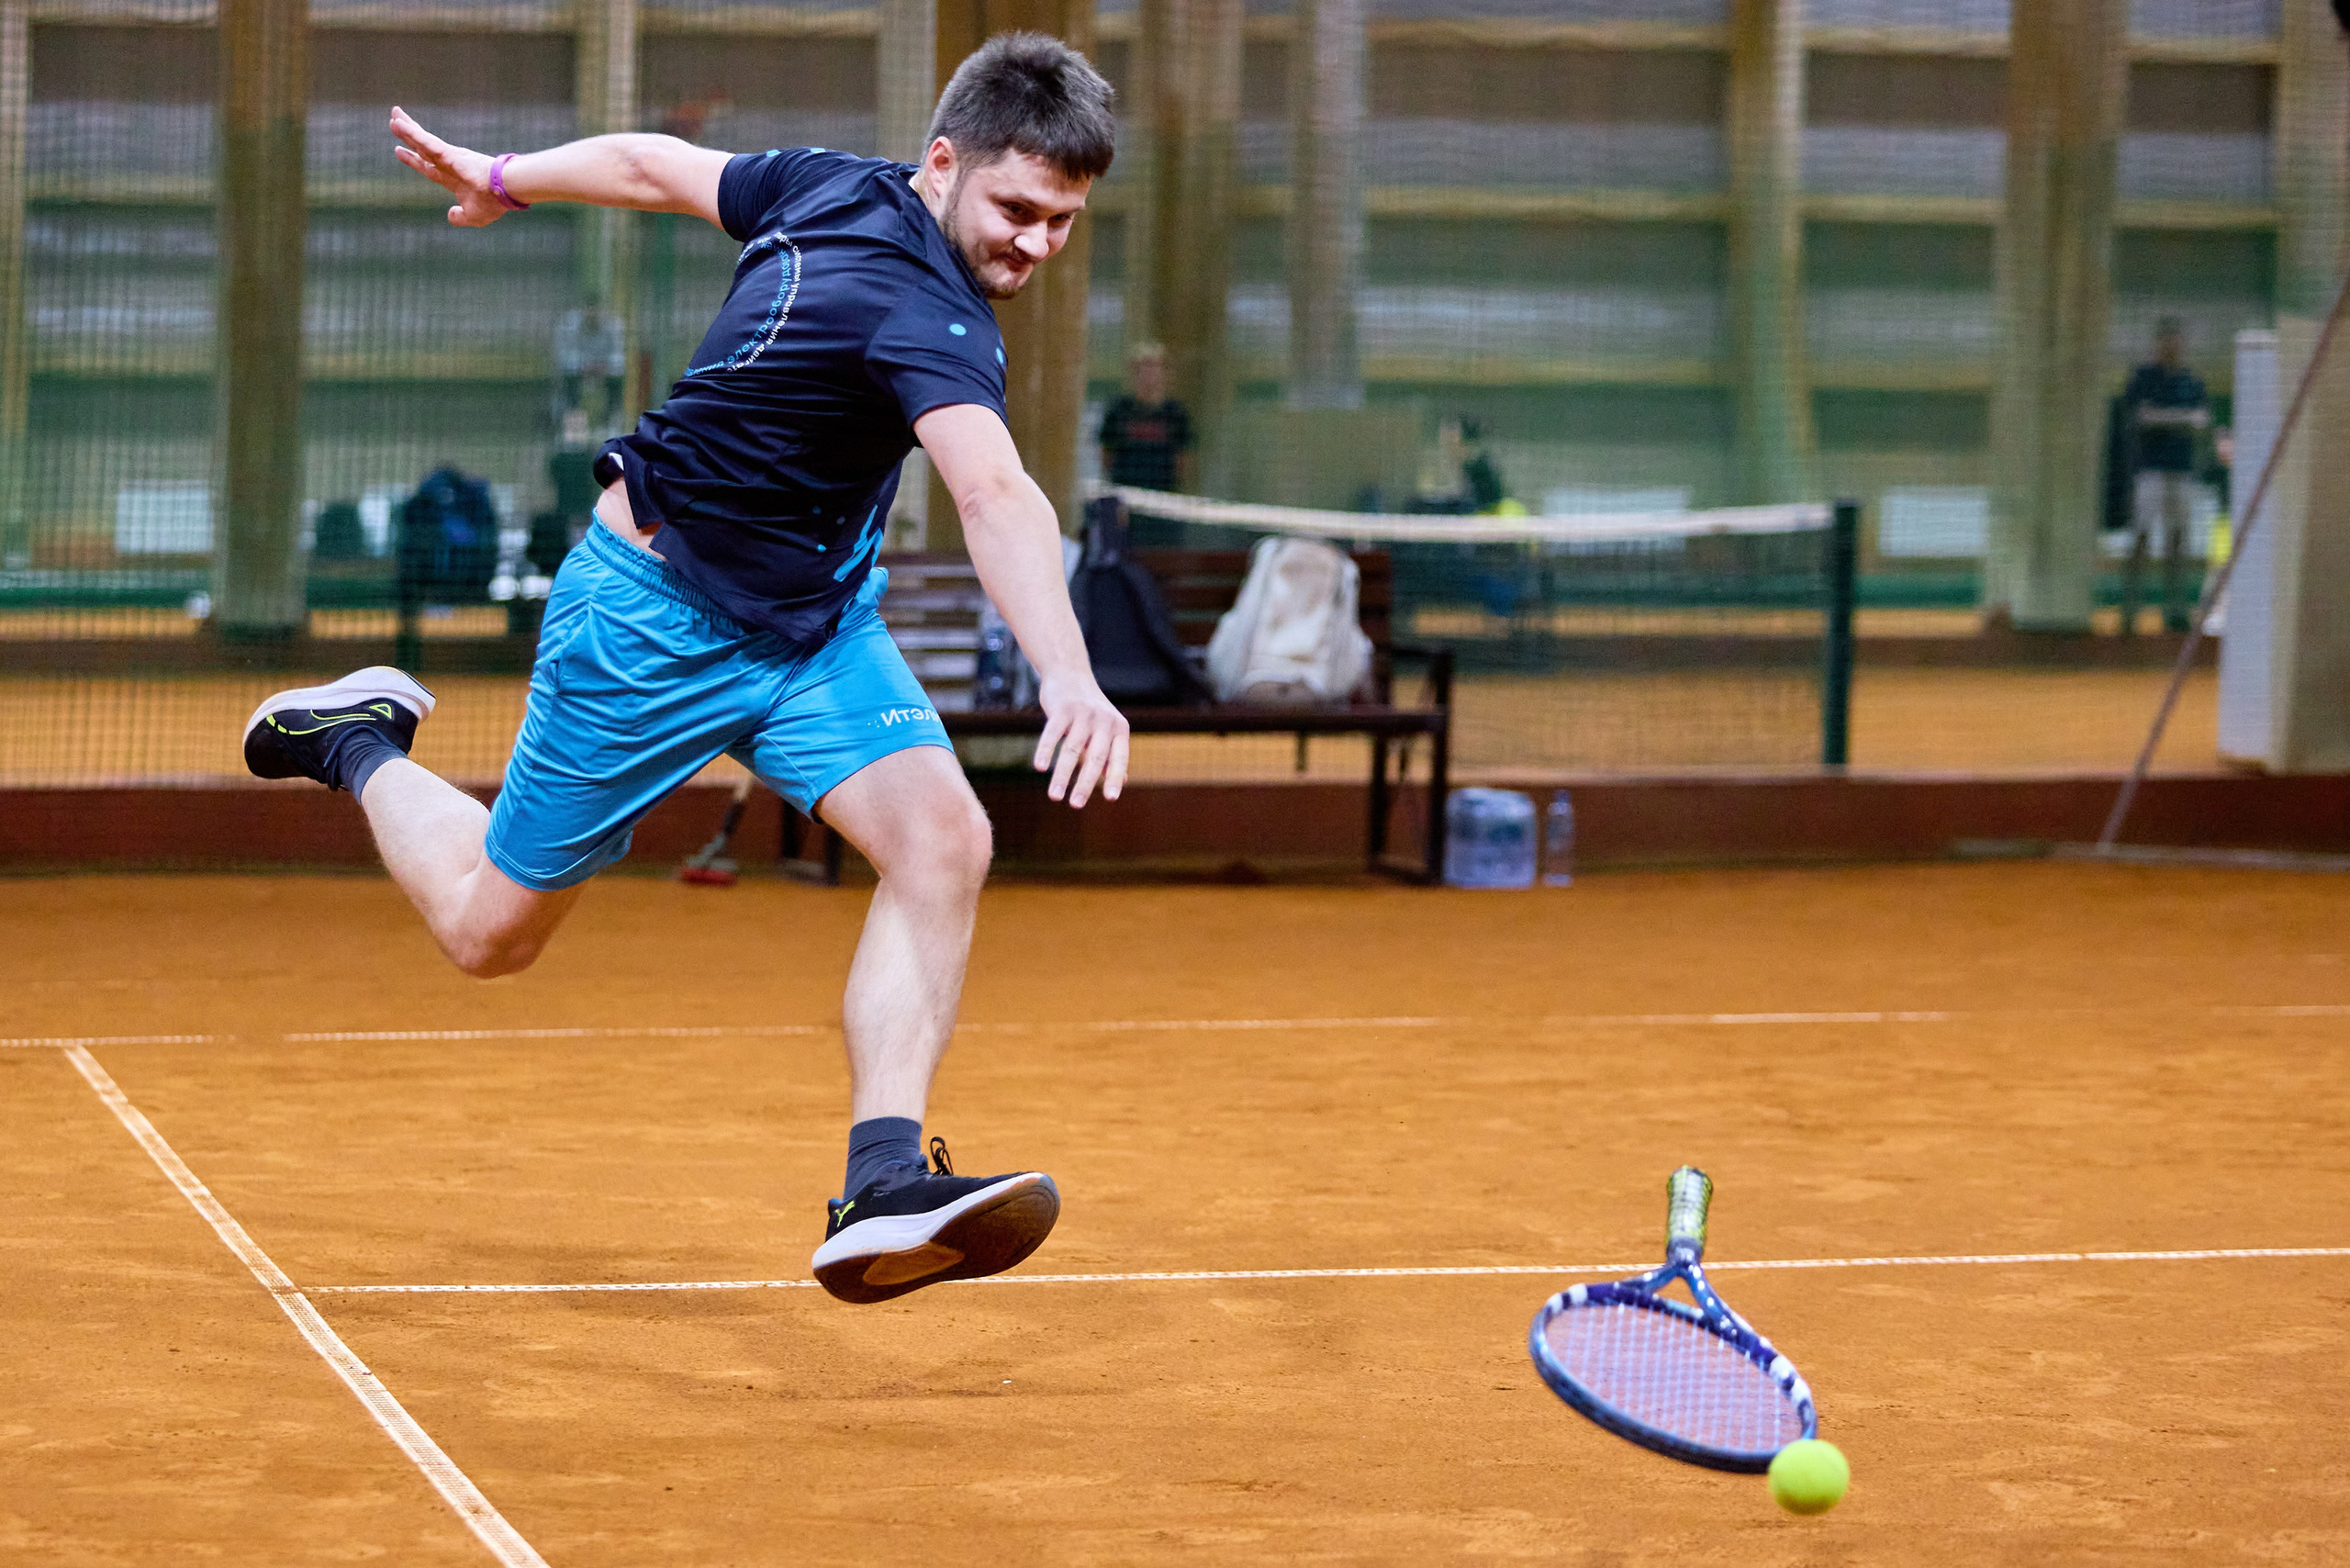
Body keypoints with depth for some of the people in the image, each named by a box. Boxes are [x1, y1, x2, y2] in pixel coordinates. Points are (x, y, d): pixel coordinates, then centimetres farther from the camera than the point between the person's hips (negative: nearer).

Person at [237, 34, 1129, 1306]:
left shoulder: (836, 190, -4)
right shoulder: (924, 312, -32)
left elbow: (658, 164, 10)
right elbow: (997, 499, -50)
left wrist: (505, 180, 26)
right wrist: (1067, 679, -64)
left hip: (815, 614, 9)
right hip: (659, 619, -9)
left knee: (942, 841, -17)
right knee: (490, 929, 8)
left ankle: (881, 1191, -22)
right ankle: (361, 744, 37)